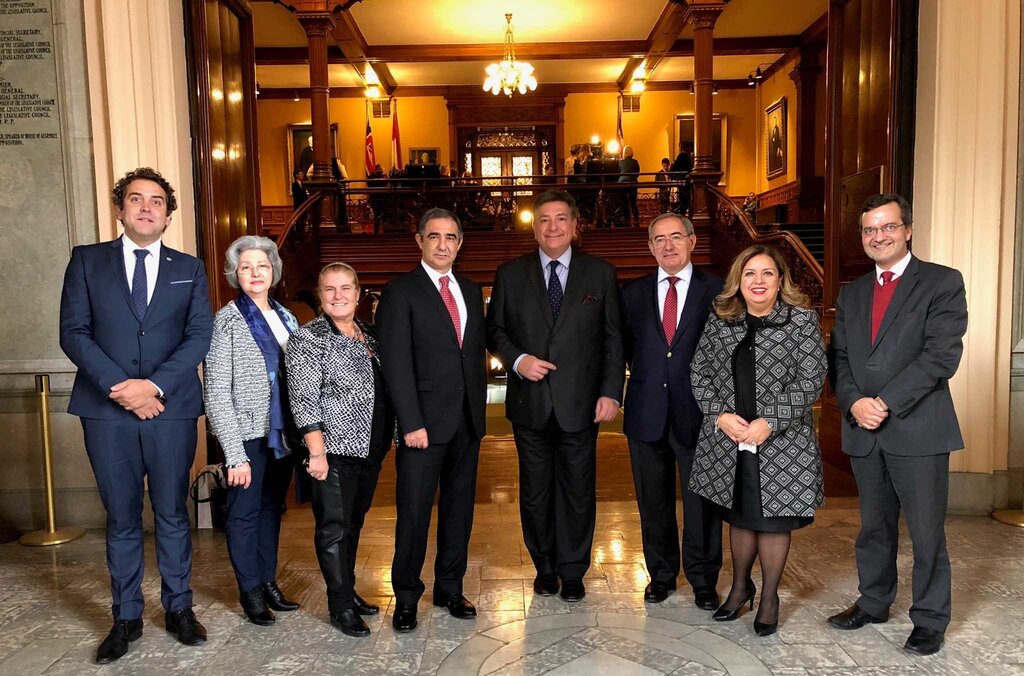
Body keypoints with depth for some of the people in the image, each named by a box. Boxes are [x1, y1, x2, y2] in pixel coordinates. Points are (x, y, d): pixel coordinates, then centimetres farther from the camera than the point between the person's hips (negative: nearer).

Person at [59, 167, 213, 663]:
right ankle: (126, 618, 23)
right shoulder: (87, 260, 7)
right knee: (121, 519, 9)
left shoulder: (189, 269, 8)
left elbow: (199, 336, -1)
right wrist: (119, 387, -13)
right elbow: (73, 332, -1)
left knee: (172, 514, 8)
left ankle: (179, 609, 23)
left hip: (171, 409, 0)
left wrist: (155, 385, -14)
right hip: (106, 410, 0)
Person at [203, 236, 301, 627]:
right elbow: (216, 393, -11)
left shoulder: (285, 318, 9)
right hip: (248, 434, -5)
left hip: (283, 433, 6)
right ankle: (250, 590, 22)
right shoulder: (227, 321, -9)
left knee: (272, 508, 15)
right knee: (244, 513, 6)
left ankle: (268, 581, 29)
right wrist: (235, 454, -15)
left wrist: (300, 433, 6)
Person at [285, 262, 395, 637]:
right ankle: (341, 606, 13)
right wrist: (316, 452, -18)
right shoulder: (307, 339, -8)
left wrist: (385, 441, 13)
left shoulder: (370, 335, 12)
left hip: (370, 449, 7)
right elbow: (304, 400, -13)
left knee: (353, 524, 17)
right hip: (335, 451, -6)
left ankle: (349, 590, 31)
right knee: (333, 527, 1)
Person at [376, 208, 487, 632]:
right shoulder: (400, 292, -4)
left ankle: (450, 589, 28)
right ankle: (406, 598, 20)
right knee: (414, 514, 3)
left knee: (459, 509, 13)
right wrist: (412, 423, -15)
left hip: (468, 421, 6)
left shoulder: (471, 291, 14)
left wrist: (479, 408, 8)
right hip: (424, 422, -5)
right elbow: (396, 363, -10)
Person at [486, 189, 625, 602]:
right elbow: (494, 330, 7)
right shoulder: (510, 275, 4)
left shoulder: (600, 274, 3)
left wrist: (611, 392, -5)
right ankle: (544, 566, 32)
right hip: (530, 402, 1)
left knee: (578, 490, 8)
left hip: (580, 403, -1)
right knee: (535, 490, 13)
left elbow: (613, 339, 2)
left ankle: (572, 572, 27)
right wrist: (517, 360, -12)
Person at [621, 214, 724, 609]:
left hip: (697, 413, -2)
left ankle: (703, 580, 26)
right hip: (647, 413, 3)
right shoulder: (633, 293, 7)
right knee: (653, 503, 13)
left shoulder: (717, 291, 0)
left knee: (702, 502, 7)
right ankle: (661, 574, 31)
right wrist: (644, 377, 5)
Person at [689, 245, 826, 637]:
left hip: (782, 442, -3)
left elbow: (811, 381, -10)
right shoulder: (719, 321, 4)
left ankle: (769, 597, 29)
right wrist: (720, 415, -9)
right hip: (727, 440, 3)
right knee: (738, 516, 17)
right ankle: (740, 586, 38)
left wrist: (769, 422, -17)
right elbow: (699, 373, 5)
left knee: (773, 520, 8)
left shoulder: (802, 320, -5)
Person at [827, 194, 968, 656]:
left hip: (918, 430, -5)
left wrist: (886, 402, -18)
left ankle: (930, 618, 23)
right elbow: (839, 357, 9)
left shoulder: (942, 283, -2)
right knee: (874, 526, 17)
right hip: (863, 431, 5)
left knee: (926, 531, 5)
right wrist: (854, 402, -9)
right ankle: (873, 603, 33)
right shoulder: (852, 293, 14)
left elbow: (943, 355, -13)